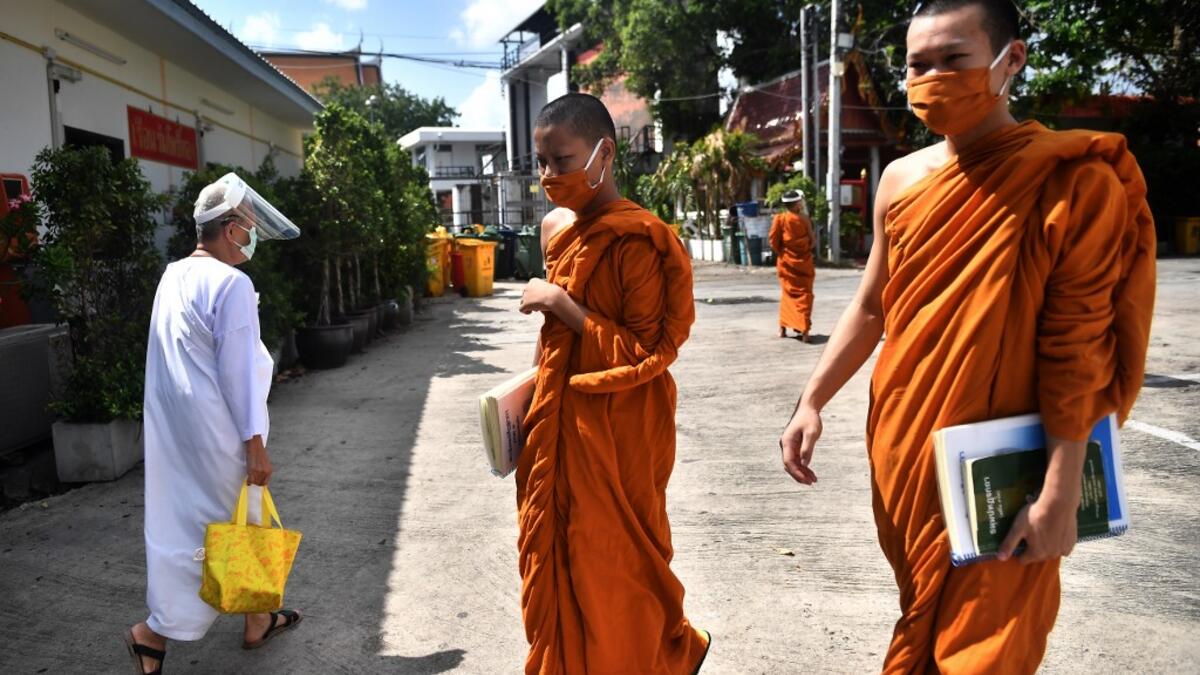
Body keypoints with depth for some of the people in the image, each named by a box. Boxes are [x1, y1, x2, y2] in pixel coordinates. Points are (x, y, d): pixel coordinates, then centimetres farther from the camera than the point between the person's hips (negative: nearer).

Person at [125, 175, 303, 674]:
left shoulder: (174, 275, 9)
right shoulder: (231, 284, -18)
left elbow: (180, 358, 15)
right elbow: (237, 370, -18)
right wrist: (255, 443, -13)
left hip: (174, 425, 9)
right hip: (216, 432, -9)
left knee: (240, 521, 18)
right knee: (225, 526, 6)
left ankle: (258, 620, 31)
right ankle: (155, 631, 11)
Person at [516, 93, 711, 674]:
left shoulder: (637, 240, -18)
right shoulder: (558, 228, 7)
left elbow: (649, 354, -20)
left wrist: (562, 306, -20)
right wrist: (540, 379, 11)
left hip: (616, 436, -8)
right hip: (561, 425, 8)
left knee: (608, 571, 8)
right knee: (555, 563, 18)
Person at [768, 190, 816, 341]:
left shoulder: (779, 219, -6)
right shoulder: (804, 219, -8)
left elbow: (773, 241, -6)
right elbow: (811, 242, -3)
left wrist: (781, 252, 9)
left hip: (786, 262, 2)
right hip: (803, 262, -2)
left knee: (789, 294, 16)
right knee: (804, 295, 3)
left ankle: (783, 328, 16)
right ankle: (804, 329, -9)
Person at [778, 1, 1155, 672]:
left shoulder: (1075, 182, -12)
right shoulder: (902, 180, 4)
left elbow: (1078, 349, -14)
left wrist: (1060, 495, -15)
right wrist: (812, 401, 2)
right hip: (903, 448, 5)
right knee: (924, 612, 21)